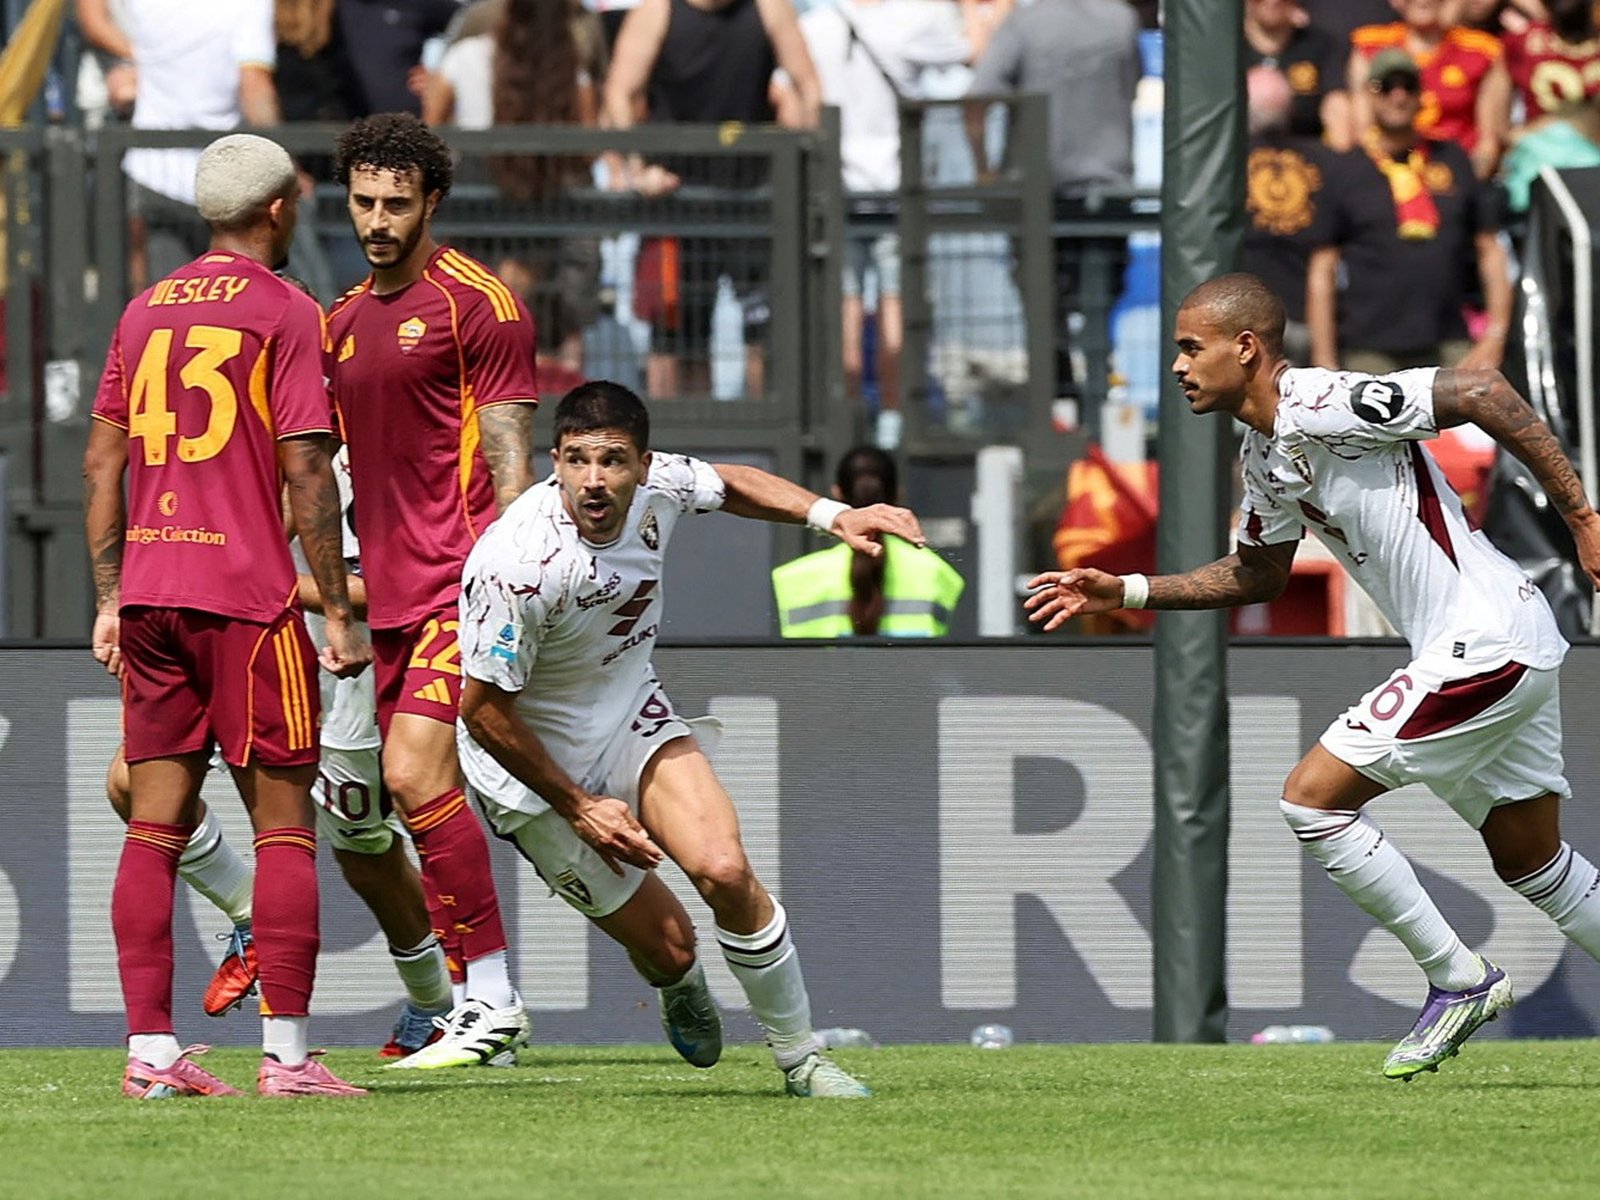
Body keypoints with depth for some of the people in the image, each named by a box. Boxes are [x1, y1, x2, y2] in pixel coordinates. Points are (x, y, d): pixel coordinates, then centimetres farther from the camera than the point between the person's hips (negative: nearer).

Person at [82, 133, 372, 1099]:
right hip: (246, 595, -6)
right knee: (284, 823, -1)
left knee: (156, 822, 6)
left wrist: (110, 600, 18)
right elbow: (306, 473, -10)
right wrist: (340, 613, -6)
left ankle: (151, 1051, 2)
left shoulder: (144, 312, 13)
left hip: (148, 593, 6)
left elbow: (103, 461, 13)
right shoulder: (284, 312, -5)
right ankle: (286, 1054, -4)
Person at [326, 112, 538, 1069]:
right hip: (387, 595, 8)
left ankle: (494, 998, -14)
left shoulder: (478, 303, -4)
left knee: (417, 774, -19)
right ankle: (484, 1003, 11)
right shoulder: (342, 320, 17)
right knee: (410, 791, 5)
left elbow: (510, 463, -8)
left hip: (458, 584, -8)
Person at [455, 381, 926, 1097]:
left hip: (631, 715, 5)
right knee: (664, 943, -4)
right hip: (533, 763, -4)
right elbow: (484, 708, -22)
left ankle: (800, 1059, -1)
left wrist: (833, 515, -3)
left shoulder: (657, 486, -15)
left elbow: (730, 485, 11)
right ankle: (681, 989, 36)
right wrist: (579, 809, -15)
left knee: (724, 871, -19)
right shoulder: (518, 563, -32)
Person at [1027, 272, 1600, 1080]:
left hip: (1484, 642, -10)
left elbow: (1483, 393, -22)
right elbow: (1259, 574, 29)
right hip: (1512, 649, 10)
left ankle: (1457, 981, 1)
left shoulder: (1320, 408, -17)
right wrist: (1125, 593, 22)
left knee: (1313, 798, -7)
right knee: (1531, 862, 17)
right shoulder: (1264, 454, 13)